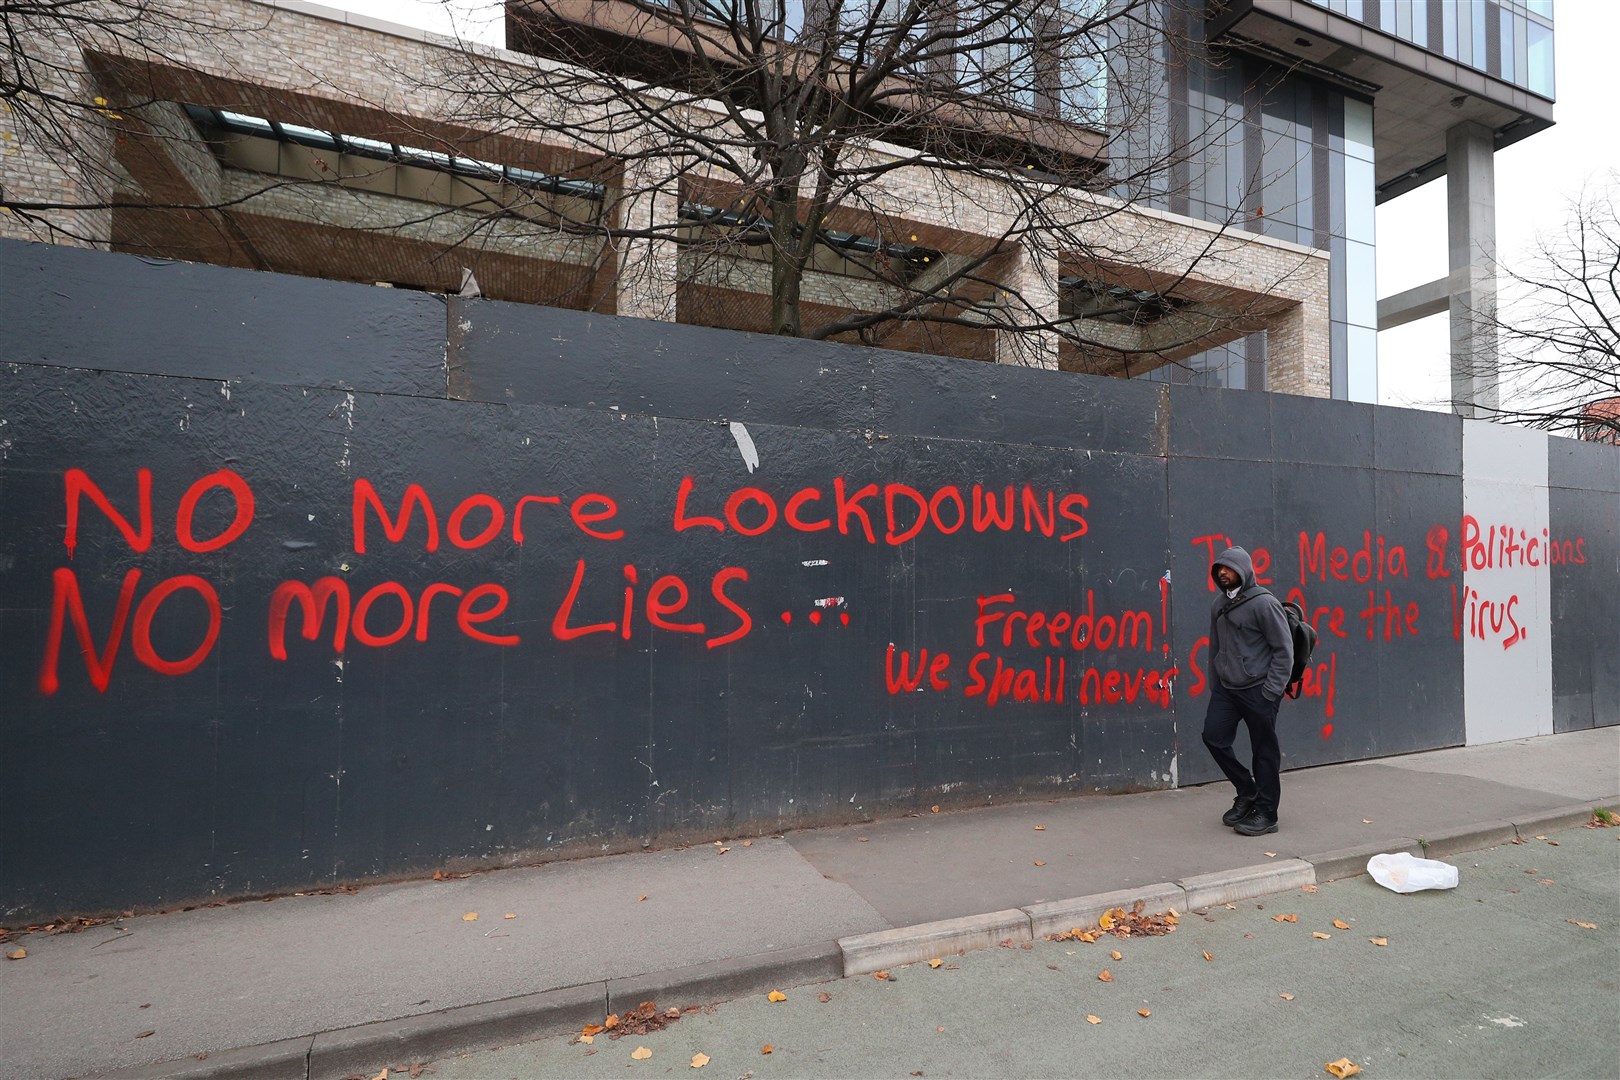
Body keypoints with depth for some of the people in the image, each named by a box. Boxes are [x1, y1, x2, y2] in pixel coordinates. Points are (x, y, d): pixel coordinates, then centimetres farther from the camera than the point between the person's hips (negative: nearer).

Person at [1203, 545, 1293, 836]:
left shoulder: (1264, 603, -12)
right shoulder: (1219, 605, 9)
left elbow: (1284, 650, -10)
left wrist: (1272, 691, -13)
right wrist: (1215, 684, 13)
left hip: (1257, 690, -7)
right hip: (1226, 689, 7)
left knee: (1265, 751, 4)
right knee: (1213, 736, 2)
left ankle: (1266, 814, 17)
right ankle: (1247, 792, 23)